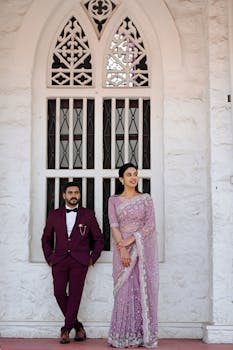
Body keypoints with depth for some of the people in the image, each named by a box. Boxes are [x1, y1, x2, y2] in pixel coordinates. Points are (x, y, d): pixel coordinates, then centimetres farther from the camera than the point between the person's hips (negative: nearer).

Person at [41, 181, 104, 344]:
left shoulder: (88, 214, 9)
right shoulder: (54, 215, 13)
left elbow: (99, 239, 14)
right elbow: (46, 238, 21)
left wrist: (92, 258, 5)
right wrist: (49, 258, 11)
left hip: (80, 261, -1)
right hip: (59, 260, 2)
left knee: (75, 293, -12)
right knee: (59, 292, -11)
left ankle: (66, 329, -3)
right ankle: (77, 326, 5)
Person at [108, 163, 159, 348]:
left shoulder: (146, 199, 7)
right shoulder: (114, 200, 8)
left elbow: (150, 225, -3)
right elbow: (114, 225, -2)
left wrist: (130, 240, -13)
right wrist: (122, 249, -14)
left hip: (143, 248, 0)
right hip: (122, 247, 0)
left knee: (142, 290, 0)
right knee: (124, 290, -2)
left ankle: (142, 335, 5)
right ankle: (125, 336, 3)